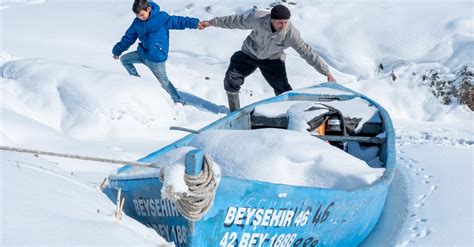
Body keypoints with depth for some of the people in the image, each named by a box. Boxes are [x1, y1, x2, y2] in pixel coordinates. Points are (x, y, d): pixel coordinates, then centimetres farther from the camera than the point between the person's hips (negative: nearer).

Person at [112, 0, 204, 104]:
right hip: (143, 53, 7)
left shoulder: (161, 17, -13)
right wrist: (118, 50, 12)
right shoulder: (137, 23, 3)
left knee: (163, 81, 1)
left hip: (157, 58, -7)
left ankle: (179, 101, 15)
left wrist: (195, 23, -24)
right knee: (124, 59, 14)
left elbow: (177, 21, -15)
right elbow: (128, 37, 13)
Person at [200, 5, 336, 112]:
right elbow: (236, 21, -15)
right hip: (249, 54, 1)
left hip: (272, 60, -1)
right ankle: (235, 113, 13)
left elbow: (308, 52, -25)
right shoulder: (257, 18, -32)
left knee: (283, 89, -14)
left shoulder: (291, 33, -32)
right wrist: (212, 22, -6)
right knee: (231, 79, -8)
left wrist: (327, 73, -23)